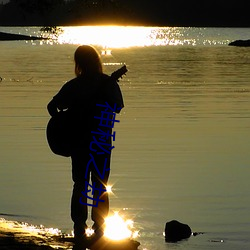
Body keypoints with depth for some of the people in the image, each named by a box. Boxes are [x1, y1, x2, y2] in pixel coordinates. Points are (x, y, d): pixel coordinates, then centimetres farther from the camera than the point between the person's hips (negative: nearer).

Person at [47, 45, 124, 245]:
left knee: (80, 185, 9)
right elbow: (118, 107, 1)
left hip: (79, 143, 1)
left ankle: (79, 230, 3)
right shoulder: (108, 83, -6)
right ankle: (99, 230, 7)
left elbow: (53, 106, -8)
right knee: (100, 187, 9)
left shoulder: (73, 86, -5)